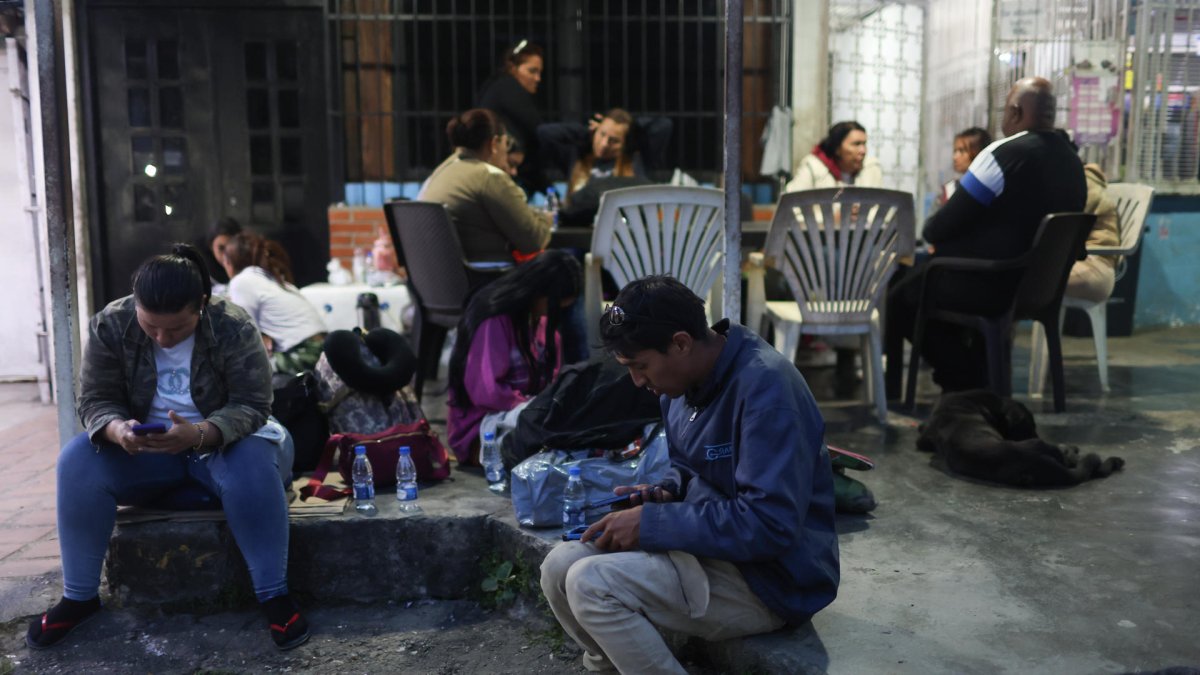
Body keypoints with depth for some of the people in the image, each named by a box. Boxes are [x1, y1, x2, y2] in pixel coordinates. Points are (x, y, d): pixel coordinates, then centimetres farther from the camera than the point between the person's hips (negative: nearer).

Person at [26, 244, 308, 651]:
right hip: (143, 448, 3)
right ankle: (79, 597, -11)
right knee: (78, 461, -24)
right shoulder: (111, 325, -12)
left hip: (221, 443, -3)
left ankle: (274, 595, -27)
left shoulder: (233, 329, -20)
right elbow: (95, 400, -9)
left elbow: (252, 405, -22)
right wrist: (116, 429, -34)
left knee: (253, 463, -36)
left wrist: (198, 434, -42)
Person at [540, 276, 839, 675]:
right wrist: (664, 492, -2)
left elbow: (772, 526, -29)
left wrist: (652, 523, -24)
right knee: (560, 568, -5)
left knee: (591, 585, -23)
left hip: (771, 578, -9)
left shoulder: (764, 386, -24)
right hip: (708, 547, 9)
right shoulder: (683, 383, 3)